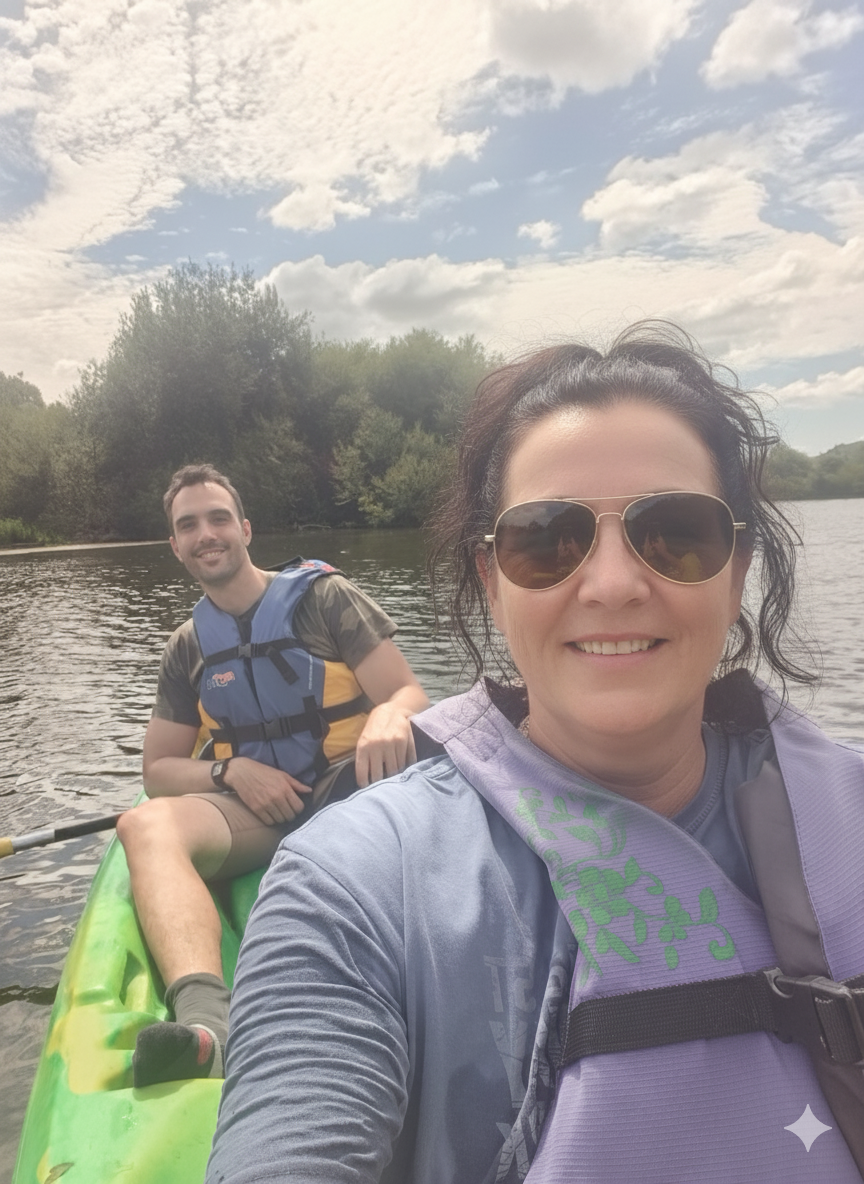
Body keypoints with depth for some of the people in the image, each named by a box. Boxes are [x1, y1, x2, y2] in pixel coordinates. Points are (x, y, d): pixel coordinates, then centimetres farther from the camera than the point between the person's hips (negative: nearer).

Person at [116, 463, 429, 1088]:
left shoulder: (322, 596, 2)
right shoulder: (188, 647, 14)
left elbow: (411, 693, -4)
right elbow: (159, 770, 14)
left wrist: (389, 716, -30)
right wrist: (231, 771, -8)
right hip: (256, 813, 3)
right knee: (146, 824, -28)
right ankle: (206, 1022, -51)